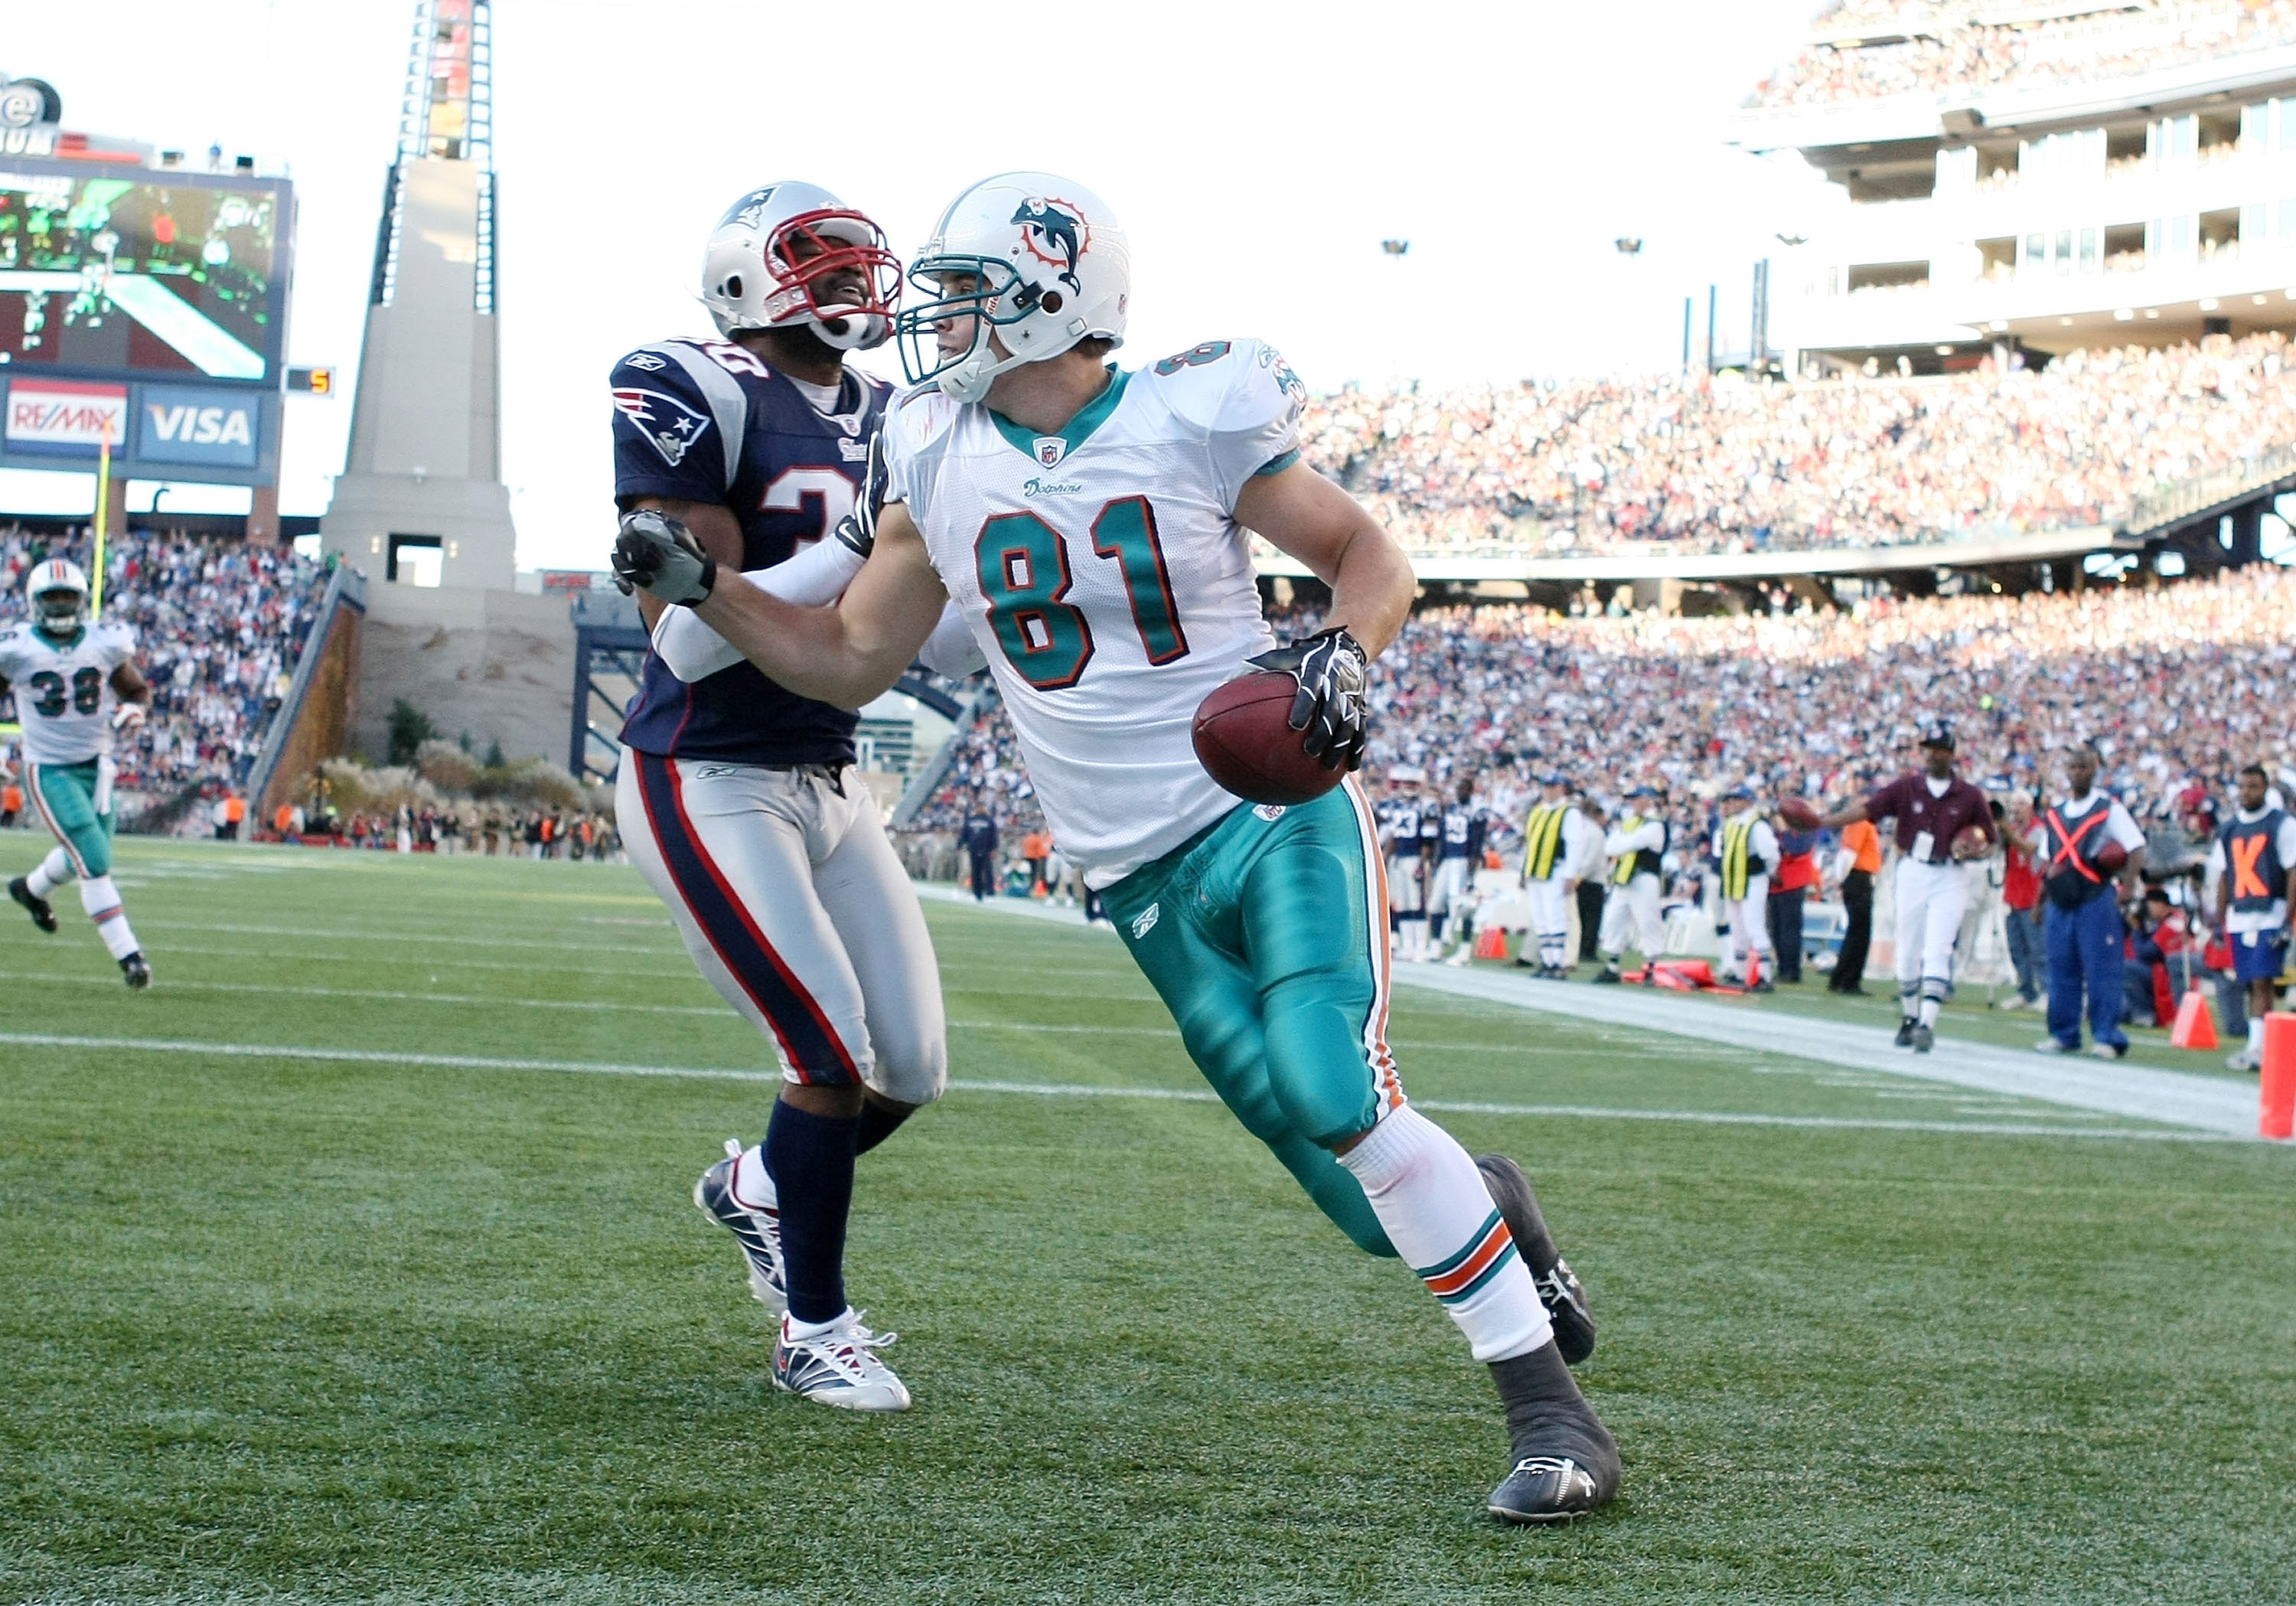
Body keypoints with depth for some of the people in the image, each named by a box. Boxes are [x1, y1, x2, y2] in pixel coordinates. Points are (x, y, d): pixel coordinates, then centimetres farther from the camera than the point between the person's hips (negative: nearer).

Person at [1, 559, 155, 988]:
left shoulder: (105, 643, -2)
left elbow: (137, 691, 12)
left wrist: (132, 710, -10)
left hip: (95, 766, 4)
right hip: (48, 770, -4)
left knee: (84, 856, 19)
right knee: (95, 862, -14)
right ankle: (128, 954, -12)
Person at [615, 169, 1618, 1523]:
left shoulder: (1190, 420, -8)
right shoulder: (943, 461, 5)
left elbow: (1373, 560, 0)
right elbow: (852, 661, 15)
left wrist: (1339, 654, -20)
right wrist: (701, 586, 4)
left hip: (1277, 811, -4)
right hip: (1149, 880, 4)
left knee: (1332, 1093, -26)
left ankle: (1553, 1412, -17)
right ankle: (1493, 1207, 32)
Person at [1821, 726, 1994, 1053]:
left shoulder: (1970, 797, 1)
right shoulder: (1906, 787, 2)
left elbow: (1989, 842, 8)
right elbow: (1867, 809, -7)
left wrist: (1974, 851, -16)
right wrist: (1822, 822, -19)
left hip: (1950, 878, -2)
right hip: (1912, 874, 2)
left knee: (1937, 952, -11)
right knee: (1908, 952, 7)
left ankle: (1928, 1023, -16)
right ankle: (1909, 1017, 23)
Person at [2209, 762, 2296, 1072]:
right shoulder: (2229, 829, 14)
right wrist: (2220, 921, 17)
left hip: (2270, 916, -5)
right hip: (2239, 917, 5)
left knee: (2262, 983, -11)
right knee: (2252, 985, 7)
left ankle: (2257, 1050, -15)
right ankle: (2256, 1044, 10)